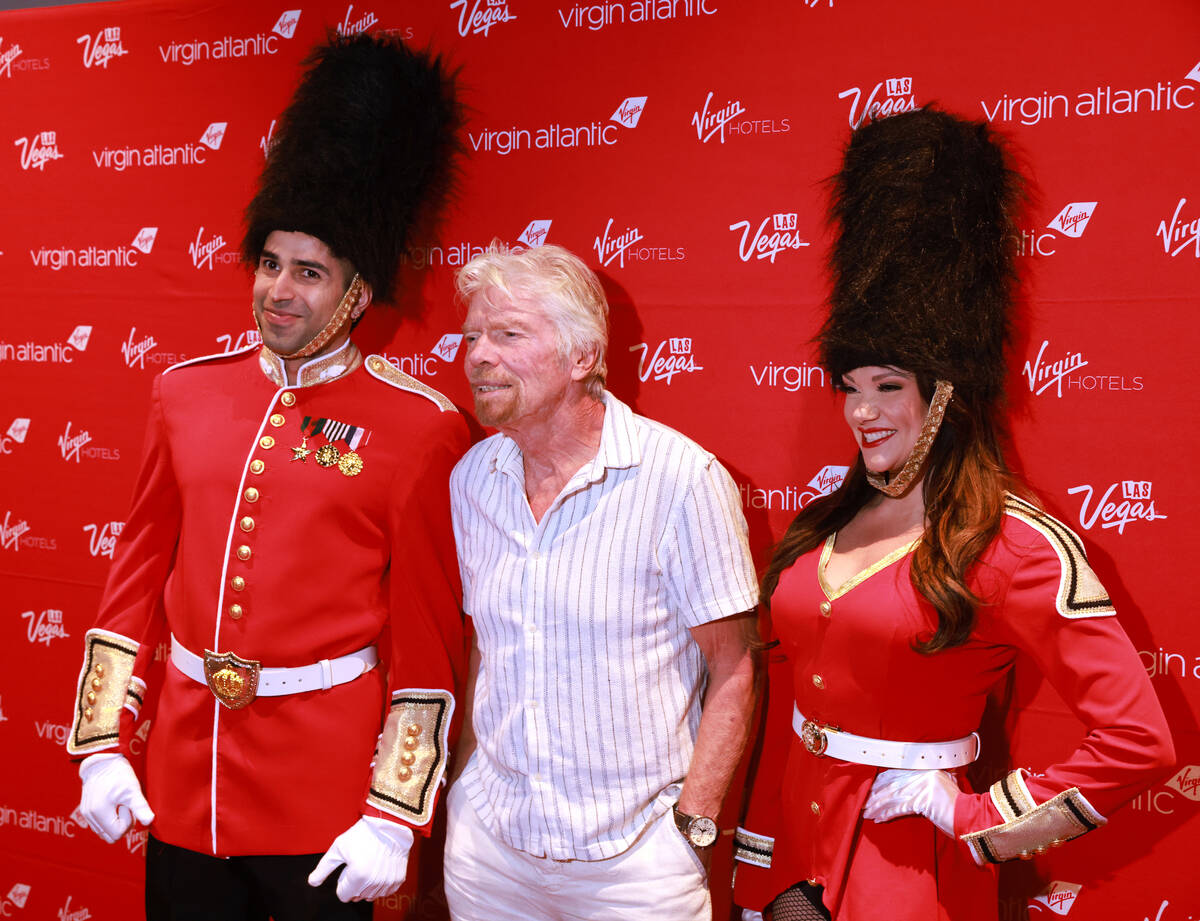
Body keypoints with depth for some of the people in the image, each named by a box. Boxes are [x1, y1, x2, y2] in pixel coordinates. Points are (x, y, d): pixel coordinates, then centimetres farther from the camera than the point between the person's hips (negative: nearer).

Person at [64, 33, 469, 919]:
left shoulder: (421, 425, -9)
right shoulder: (186, 392, 4)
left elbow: (430, 640, -8)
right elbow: (137, 577, 9)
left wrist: (393, 817, -9)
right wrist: (104, 745, 6)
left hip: (325, 802, -4)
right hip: (183, 778, 4)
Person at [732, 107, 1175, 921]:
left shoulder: (1014, 544, -16)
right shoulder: (832, 522, 3)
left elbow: (1138, 742, -20)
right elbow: (790, 702, 8)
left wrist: (971, 817, -13)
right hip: (795, 850, 6)